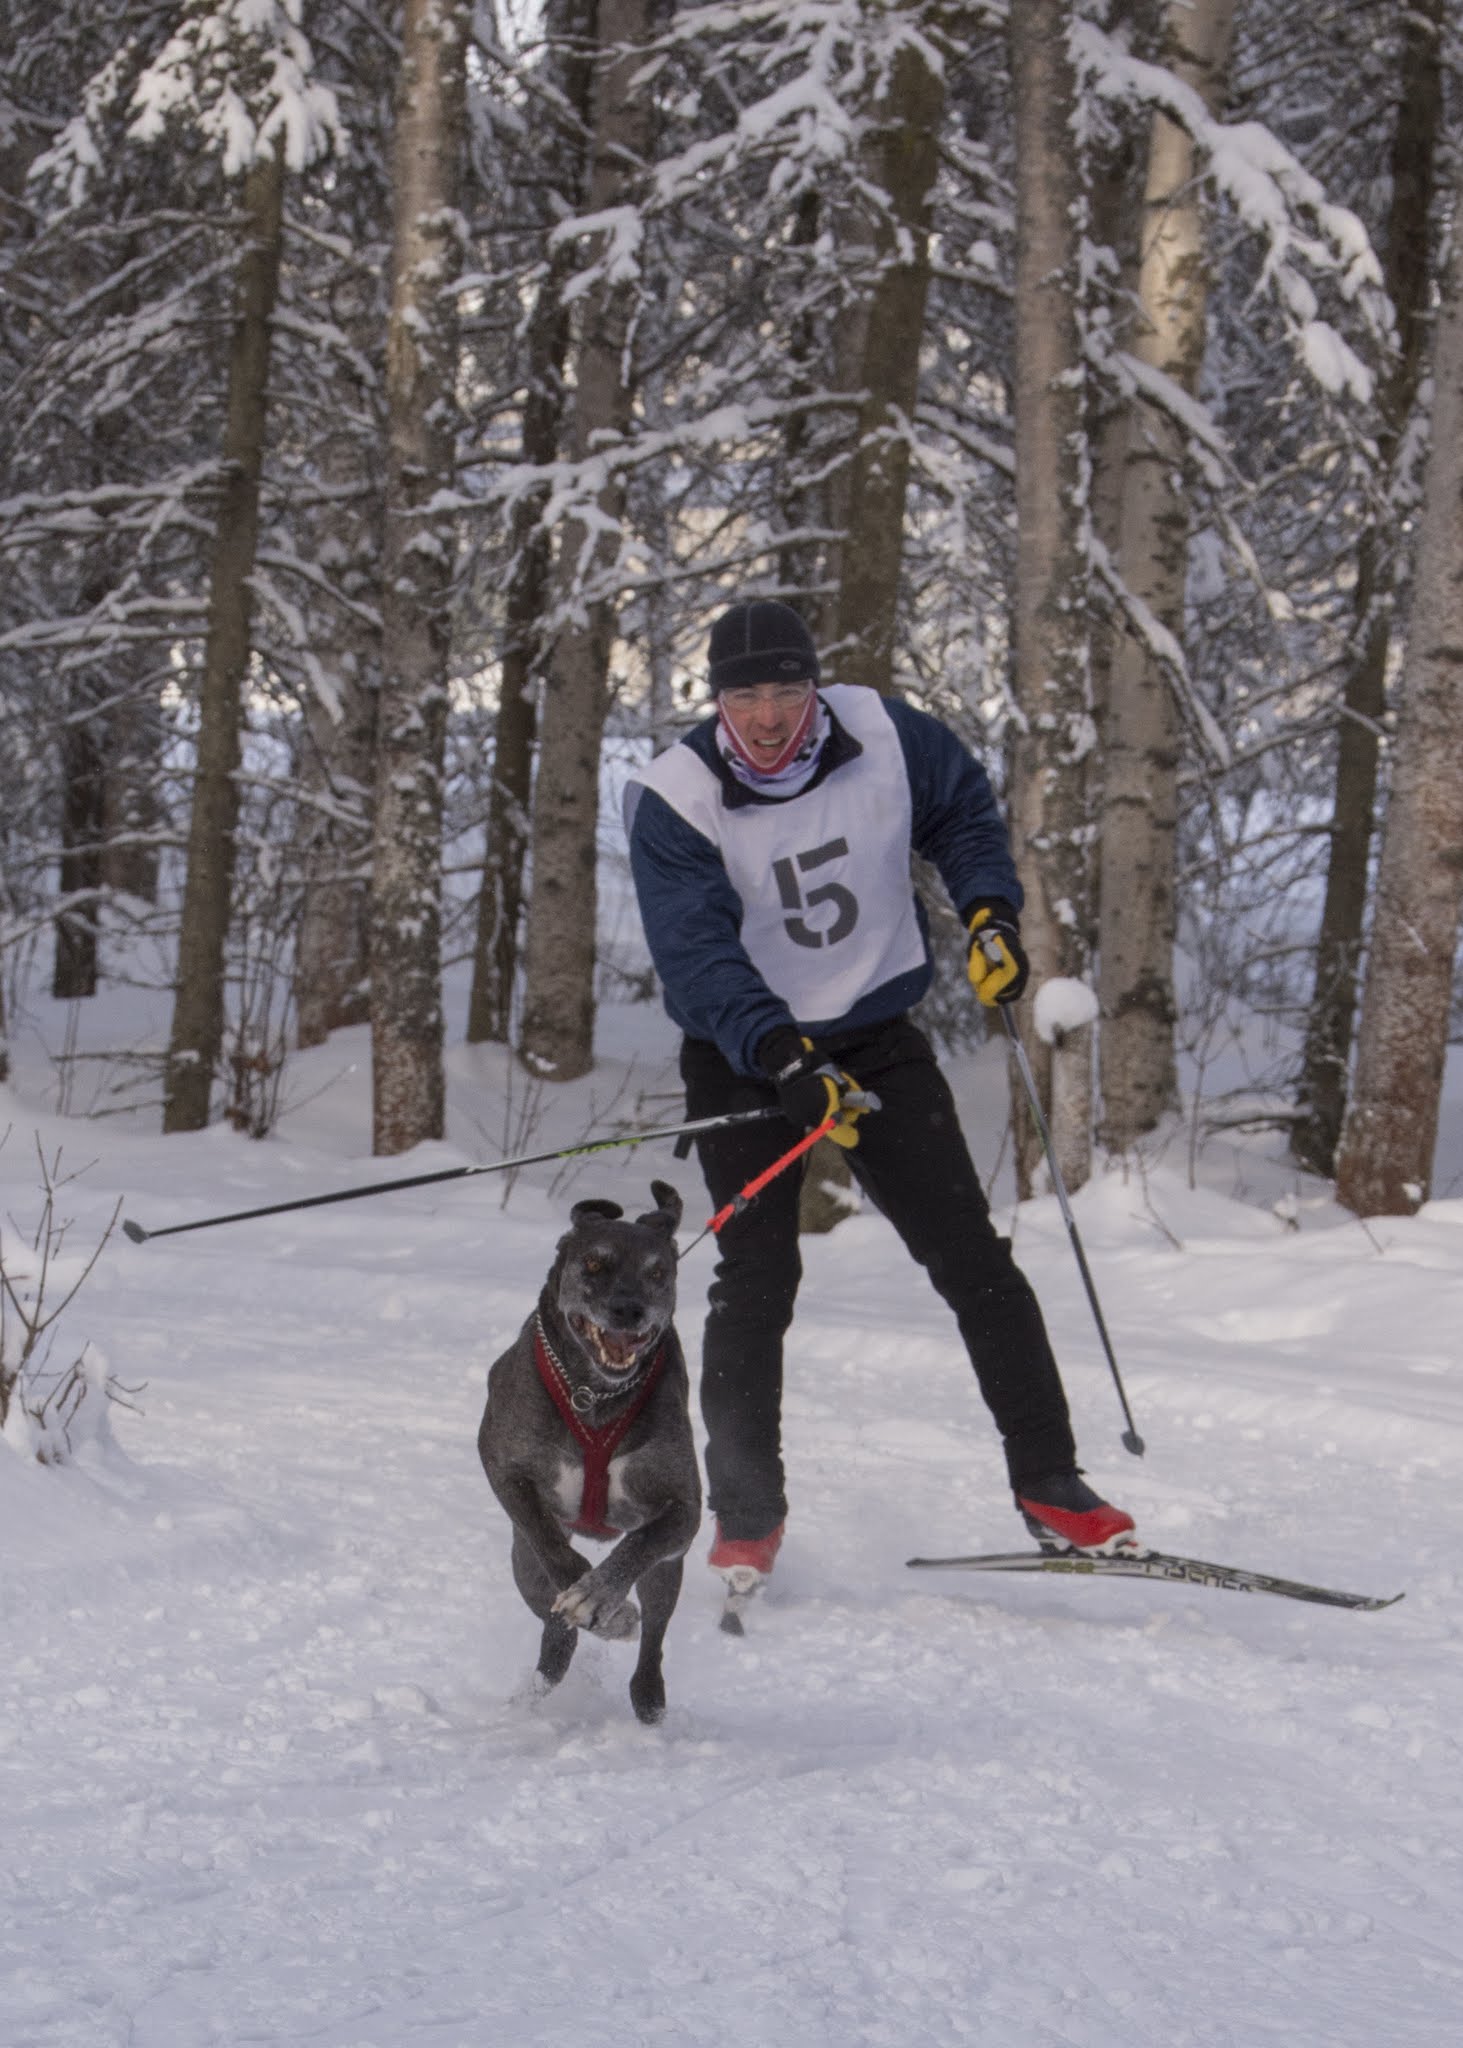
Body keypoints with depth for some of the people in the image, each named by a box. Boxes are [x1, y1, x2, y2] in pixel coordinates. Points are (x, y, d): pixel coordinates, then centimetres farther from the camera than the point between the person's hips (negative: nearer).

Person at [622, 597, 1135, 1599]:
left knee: (975, 1260, -3)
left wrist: (990, 911, -5)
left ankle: (1048, 1484, 6)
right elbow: (699, 954, -26)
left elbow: (965, 809, 11)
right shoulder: (676, 800, -18)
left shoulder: (884, 735, -10)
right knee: (758, 1275, -14)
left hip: (879, 1038, 2)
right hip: (744, 1057, -2)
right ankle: (746, 1515, -2)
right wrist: (781, 1060, -40)